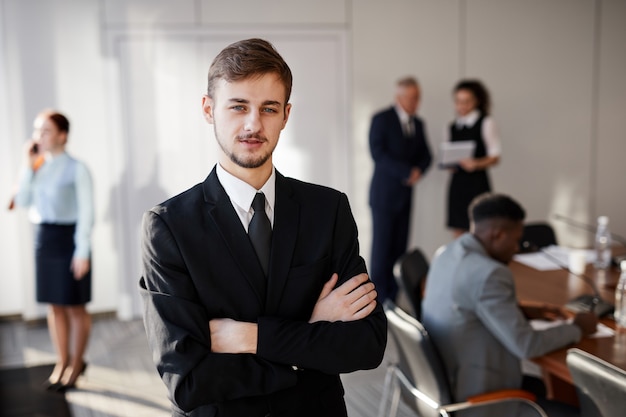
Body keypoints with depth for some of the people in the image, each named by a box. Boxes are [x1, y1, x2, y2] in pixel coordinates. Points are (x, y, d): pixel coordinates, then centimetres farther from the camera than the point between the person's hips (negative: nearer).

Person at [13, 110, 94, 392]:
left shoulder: (76, 169, -11)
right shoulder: (37, 167, 6)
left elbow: (86, 213, -12)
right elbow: (23, 202, 1)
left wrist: (82, 252, -14)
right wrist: (28, 165, -5)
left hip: (68, 237, -6)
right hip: (42, 237, 6)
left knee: (75, 306, 7)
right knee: (54, 305, 13)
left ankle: (76, 363, 23)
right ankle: (62, 361, 27)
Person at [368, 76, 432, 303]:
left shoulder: (417, 123, 13)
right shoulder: (381, 119, -6)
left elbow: (425, 155, 14)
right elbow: (378, 154, -15)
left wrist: (418, 171, -8)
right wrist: (407, 172, -18)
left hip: (405, 194, 6)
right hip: (384, 193, -6)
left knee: (399, 248, 5)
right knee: (382, 247, -4)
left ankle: (393, 297, 11)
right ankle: (379, 297, 3)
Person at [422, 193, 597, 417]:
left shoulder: (449, 253, 2)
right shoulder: (489, 273, -25)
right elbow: (527, 346, -21)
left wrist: (522, 311, 10)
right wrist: (577, 328, -6)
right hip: (473, 398, -9)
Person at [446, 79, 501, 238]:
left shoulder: (486, 123, -1)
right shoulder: (452, 127, 15)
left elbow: (495, 157, -4)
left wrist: (476, 164, -22)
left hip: (477, 182, -5)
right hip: (457, 183, 5)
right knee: (458, 232, 4)